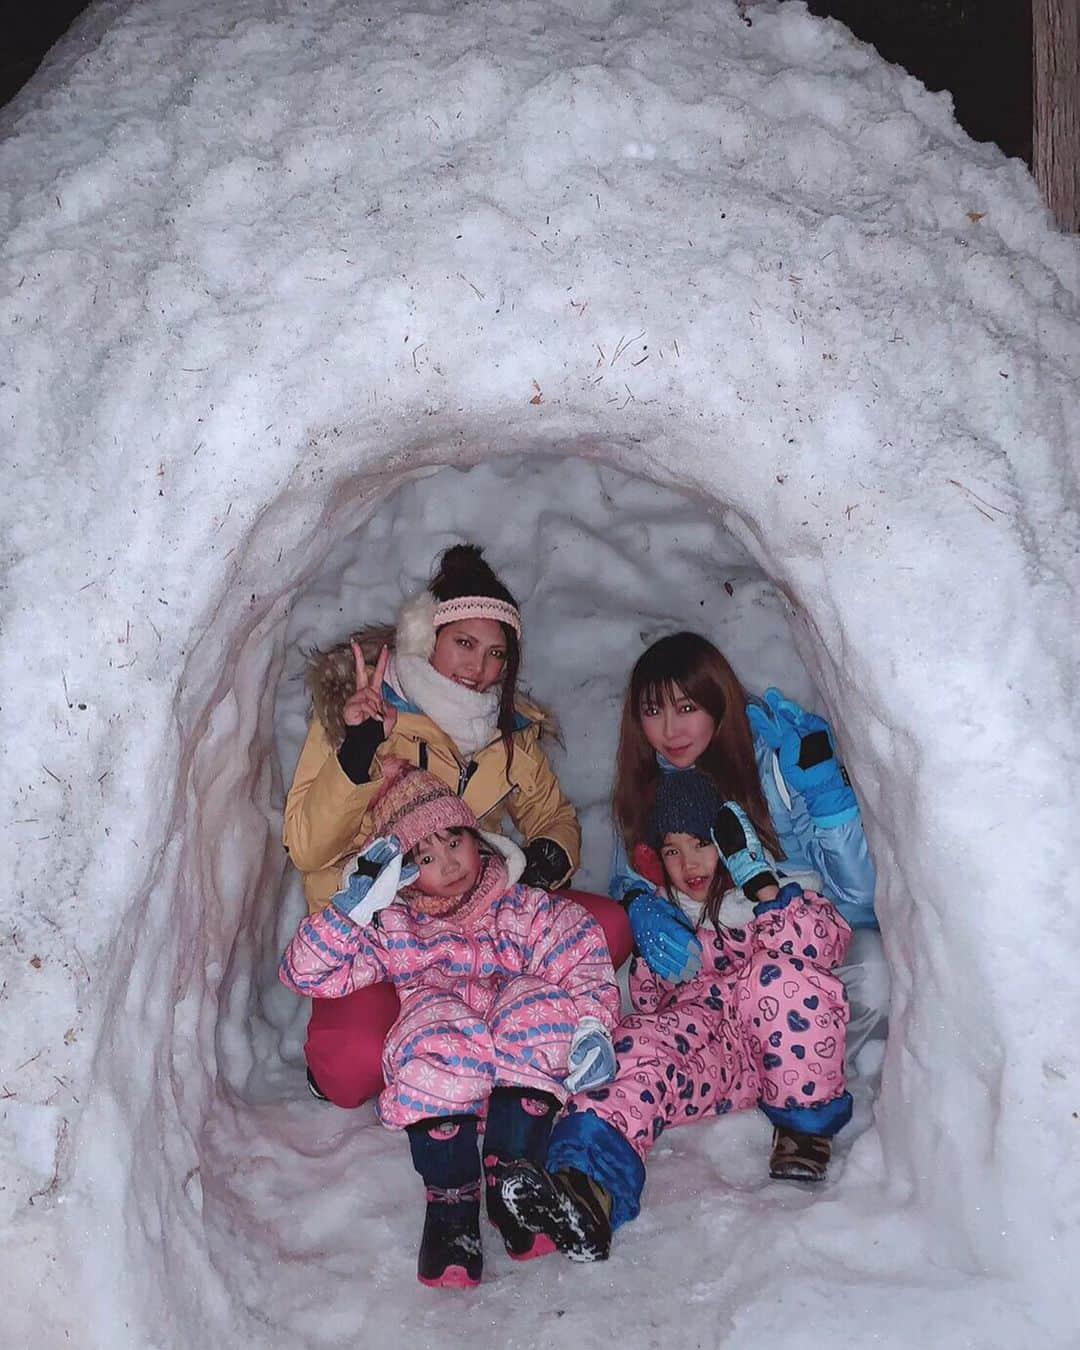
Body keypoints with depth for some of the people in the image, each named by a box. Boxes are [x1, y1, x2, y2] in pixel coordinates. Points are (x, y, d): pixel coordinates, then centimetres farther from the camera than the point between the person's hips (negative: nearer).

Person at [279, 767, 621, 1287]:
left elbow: (583, 957, -2)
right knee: (433, 1022, -34)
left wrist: (593, 1026, -21)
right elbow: (305, 972, 6)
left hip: (522, 1067, 0)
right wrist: (353, 906, -6)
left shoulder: (523, 909, 14)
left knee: (537, 1001, -31)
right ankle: (451, 1202, -29)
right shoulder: (390, 928, 16)